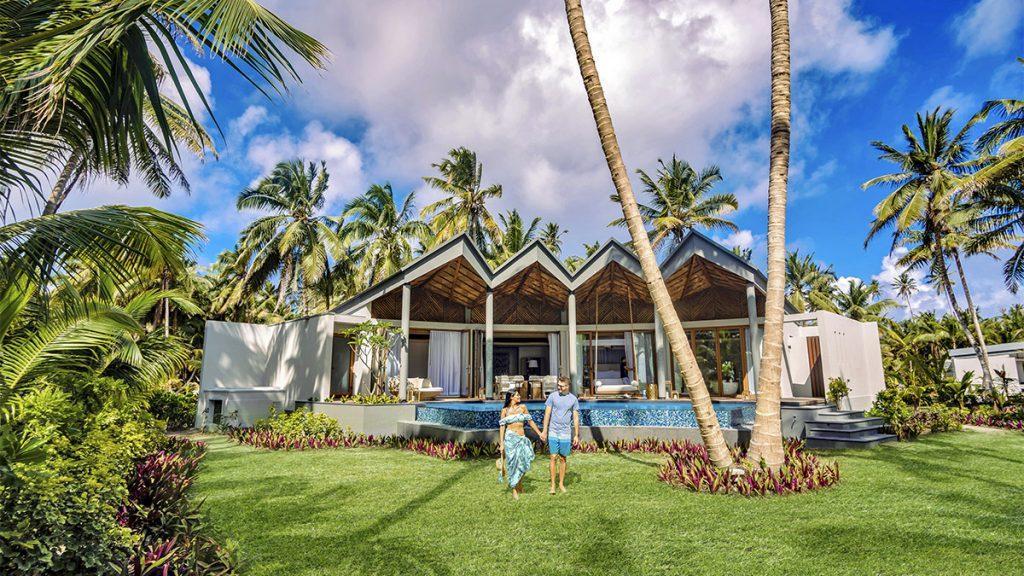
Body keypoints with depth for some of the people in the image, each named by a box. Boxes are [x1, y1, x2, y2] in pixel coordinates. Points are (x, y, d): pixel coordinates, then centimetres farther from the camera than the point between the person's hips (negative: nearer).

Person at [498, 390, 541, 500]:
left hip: (522, 438, 2)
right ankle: (514, 490, 13)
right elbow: (502, 427, 1)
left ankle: (519, 482, 19)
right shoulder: (505, 410, 2)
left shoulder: (522, 407, 7)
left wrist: (540, 433, 11)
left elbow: (530, 421, 12)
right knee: (513, 463, -1)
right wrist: (501, 443, -4)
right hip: (510, 438, -2)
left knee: (524, 461, -9)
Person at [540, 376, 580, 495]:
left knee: (563, 459, 8)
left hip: (566, 433, 1)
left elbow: (576, 418, 5)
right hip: (553, 432, -1)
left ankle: (561, 484, 20)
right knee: (553, 458, -2)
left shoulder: (573, 399, 1)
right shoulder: (553, 396, -1)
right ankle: (553, 484, 7)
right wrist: (544, 431, -2)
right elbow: (547, 414, 1)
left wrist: (576, 435, 3)